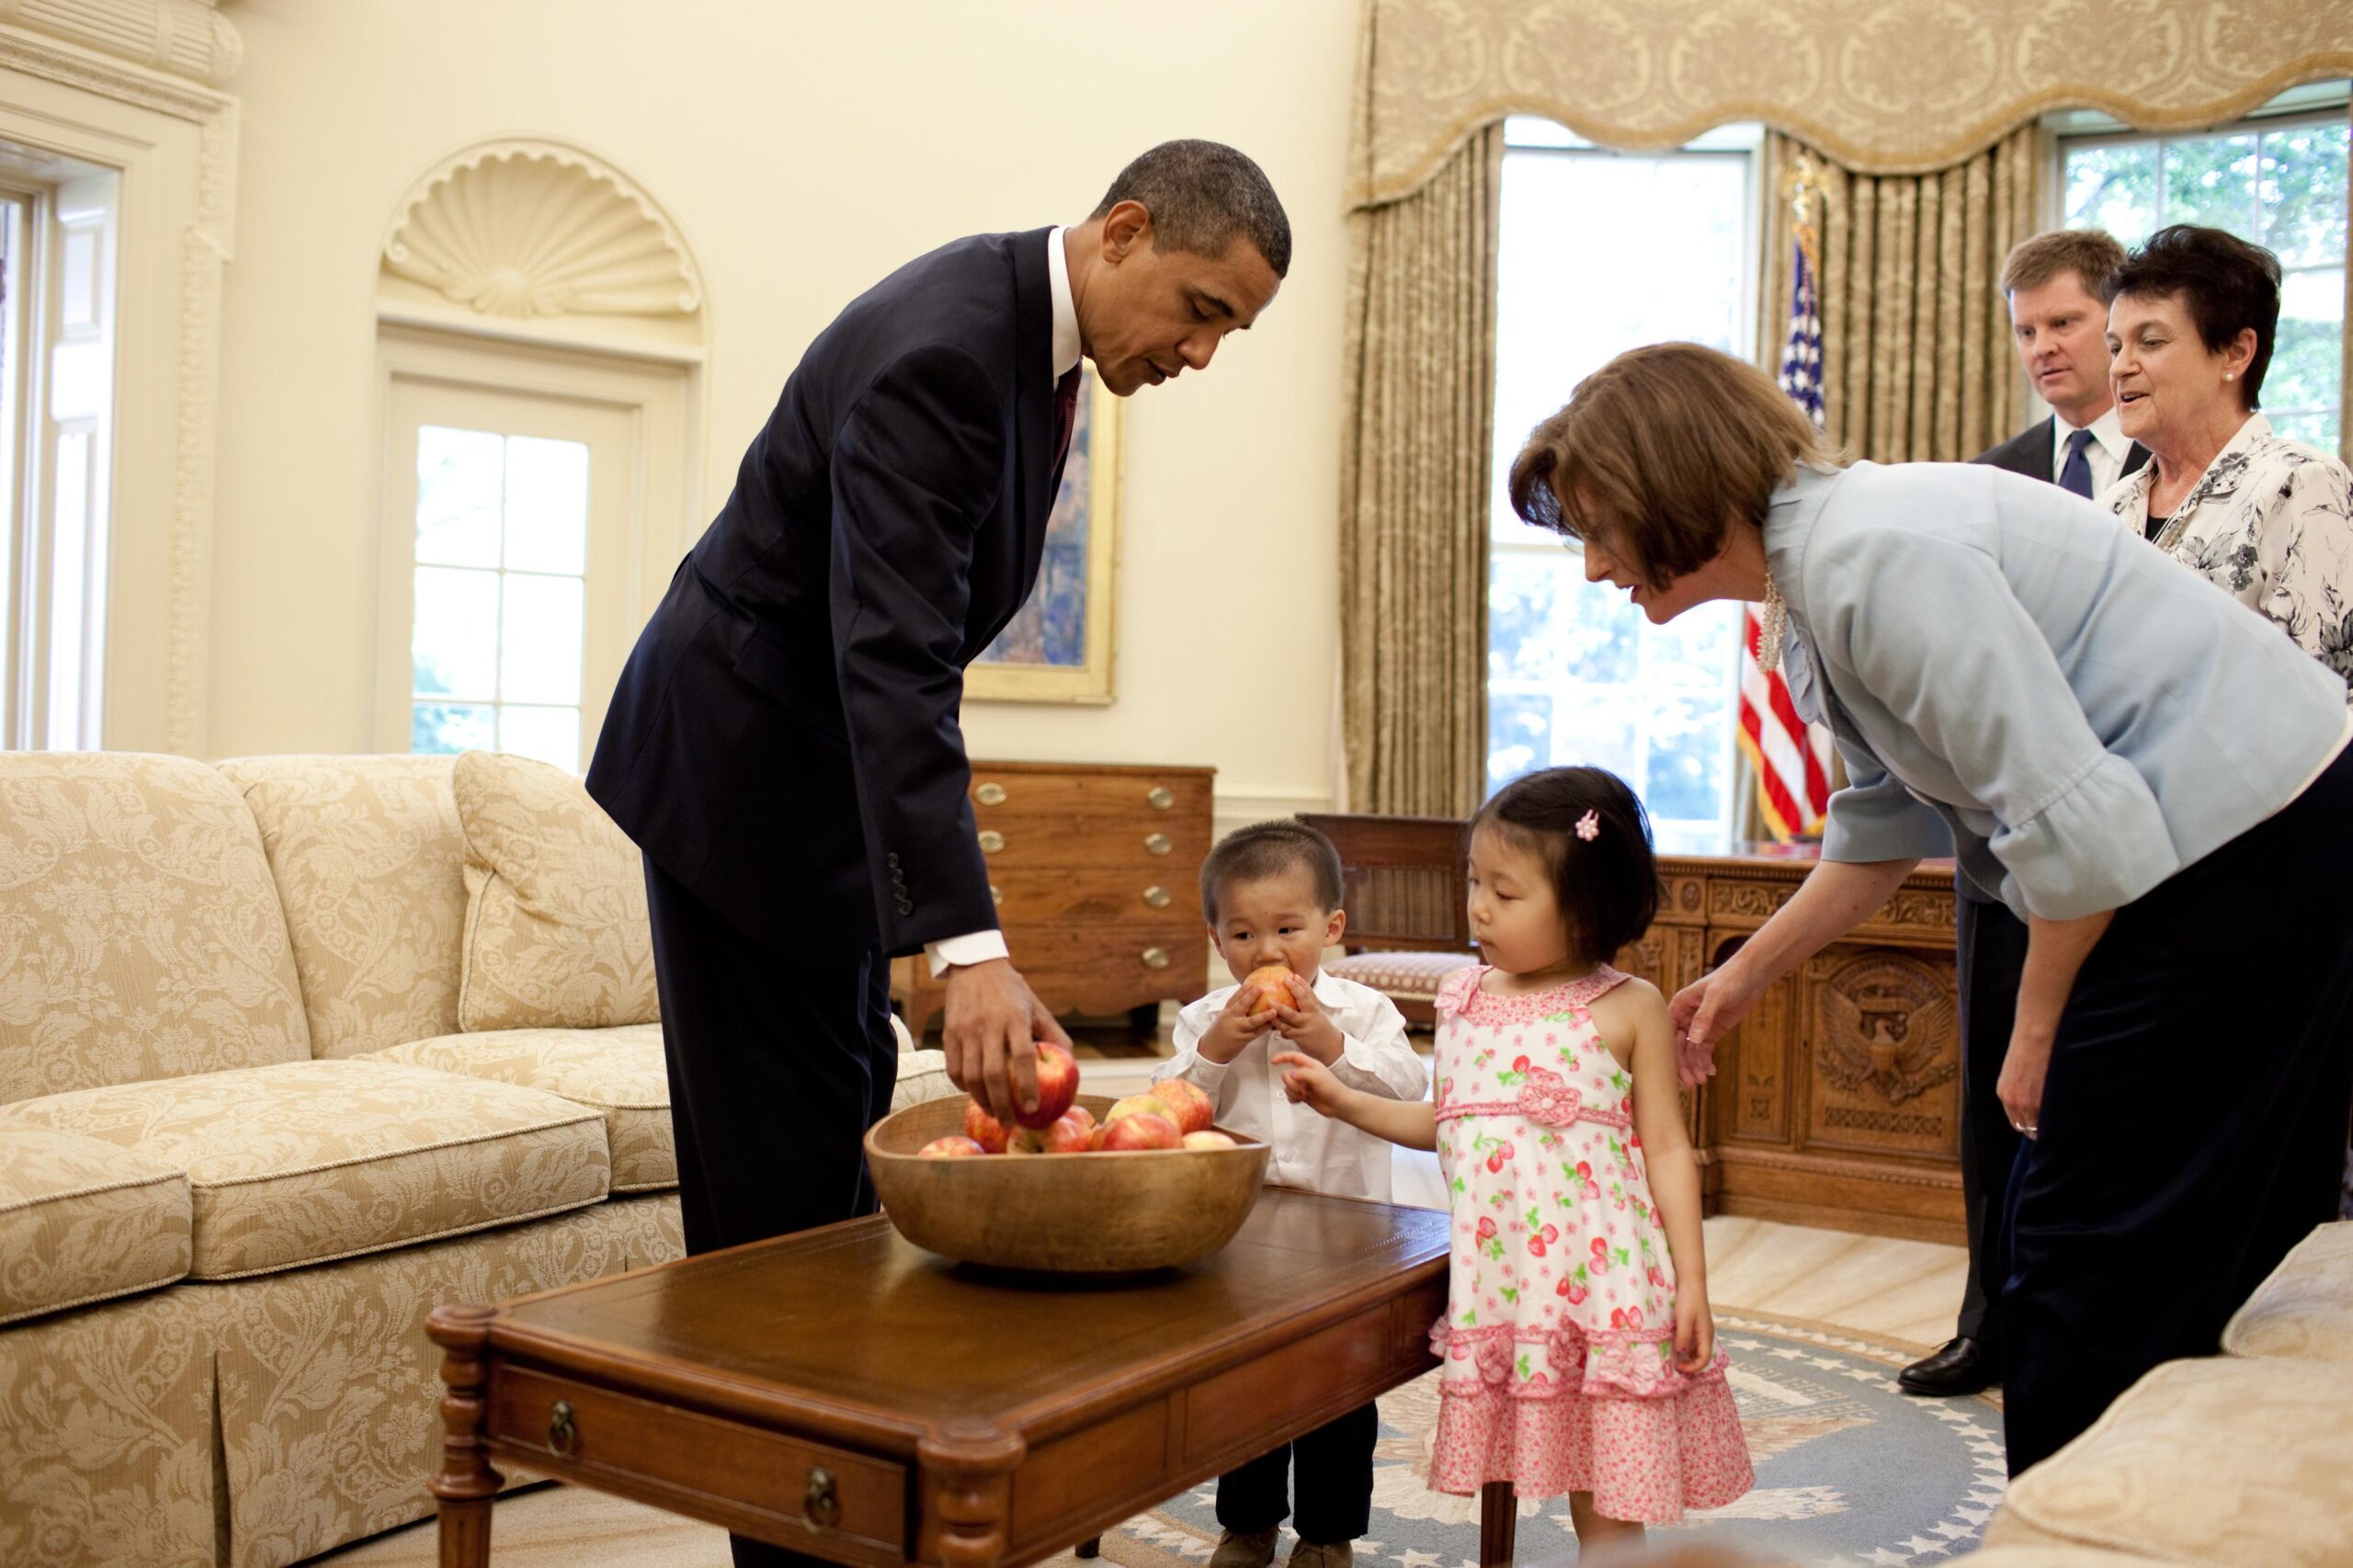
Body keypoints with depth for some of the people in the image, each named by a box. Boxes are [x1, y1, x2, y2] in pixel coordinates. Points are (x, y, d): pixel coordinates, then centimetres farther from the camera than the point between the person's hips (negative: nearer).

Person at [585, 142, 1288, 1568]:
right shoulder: (944, 347, -26)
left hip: (822, 759, 10)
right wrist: (971, 951, -44)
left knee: (846, 1124, 14)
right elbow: (892, 661, -37)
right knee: (783, 1159, -4)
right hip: (744, 764, -10)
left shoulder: (1033, 331, 4)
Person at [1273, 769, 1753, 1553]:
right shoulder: (1463, 997, 7)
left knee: (1604, 1501, 1)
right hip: (1494, 1275, 4)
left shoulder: (1629, 1009, -5)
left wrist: (1691, 1279, -7)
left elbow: (1667, 1149, -2)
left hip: (1595, 1275, -4)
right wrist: (1344, 1101, 11)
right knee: (1500, 1473, 11)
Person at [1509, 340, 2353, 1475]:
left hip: (2253, 845, -10)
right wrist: (1741, 977, 21)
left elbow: (2076, 823, -24)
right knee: (2195, 1263, 16)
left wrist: (2038, 1033, -10)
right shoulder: (1808, 584, 9)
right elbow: (1884, 824, 20)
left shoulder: (1872, 558, -23)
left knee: (2088, 1266, -2)